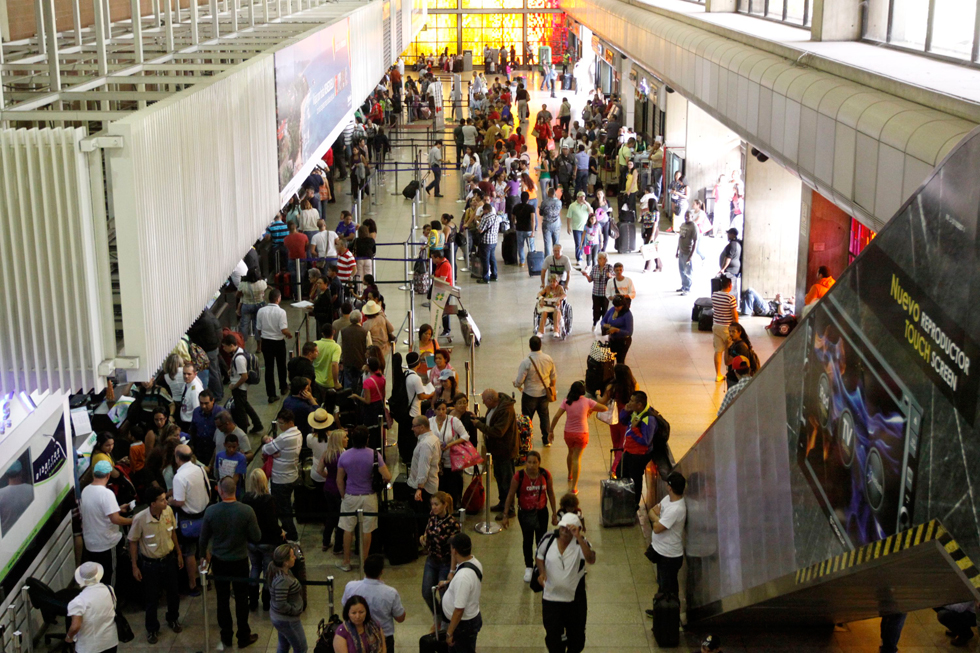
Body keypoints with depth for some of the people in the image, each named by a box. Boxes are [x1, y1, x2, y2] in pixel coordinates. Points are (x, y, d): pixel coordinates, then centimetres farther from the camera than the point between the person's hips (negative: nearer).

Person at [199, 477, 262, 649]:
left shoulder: (211, 511, -16)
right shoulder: (247, 511, -21)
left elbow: (203, 539, -4)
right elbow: (256, 537, -13)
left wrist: (206, 552, 17)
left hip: (219, 561, 1)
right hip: (240, 561, -1)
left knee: (222, 599, 17)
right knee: (241, 600, 14)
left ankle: (226, 637, 29)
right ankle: (243, 637, 25)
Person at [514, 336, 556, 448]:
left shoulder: (526, 362, -26)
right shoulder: (548, 359, -12)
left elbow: (519, 381, -19)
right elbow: (554, 377, 1)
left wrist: (516, 384, 5)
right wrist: (553, 388, 20)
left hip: (530, 394, -4)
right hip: (545, 393, 4)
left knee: (527, 418, 14)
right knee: (544, 416, 21)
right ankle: (546, 440, 30)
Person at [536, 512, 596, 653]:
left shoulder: (580, 544, -18)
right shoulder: (549, 540, -10)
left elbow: (591, 560, -37)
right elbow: (539, 556, 9)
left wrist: (578, 537, -43)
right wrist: (542, 572, -10)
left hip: (575, 598, -1)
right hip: (551, 597, 1)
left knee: (576, 634, 19)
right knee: (553, 635, 10)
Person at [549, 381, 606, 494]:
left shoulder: (566, 402, -8)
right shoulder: (587, 402, -11)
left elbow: (556, 416, -14)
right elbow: (604, 408, -5)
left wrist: (551, 431, -5)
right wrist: (591, 410, 9)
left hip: (568, 433, 2)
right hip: (581, 434, -2)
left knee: (570, 453, 28)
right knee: (576, 458, 0)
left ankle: (570, 476, 50)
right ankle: (574, 487, -4)